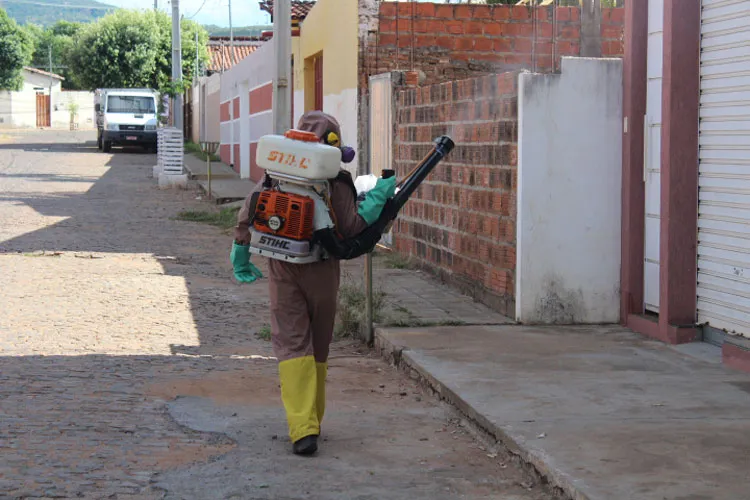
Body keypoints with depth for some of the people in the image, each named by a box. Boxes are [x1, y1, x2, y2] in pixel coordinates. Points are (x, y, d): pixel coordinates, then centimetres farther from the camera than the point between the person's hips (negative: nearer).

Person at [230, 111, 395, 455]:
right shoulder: (336, 182, -7)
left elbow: (248, 214, 2)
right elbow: (351, 229, -11)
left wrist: (241, 253, 13)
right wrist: (378, 199, -5)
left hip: (282, 269, 1)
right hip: (321, 270, -1)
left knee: (292, 343, -2)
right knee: (318, 347, 15)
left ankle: (303, 428, -16)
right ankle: (312, 421, 26)